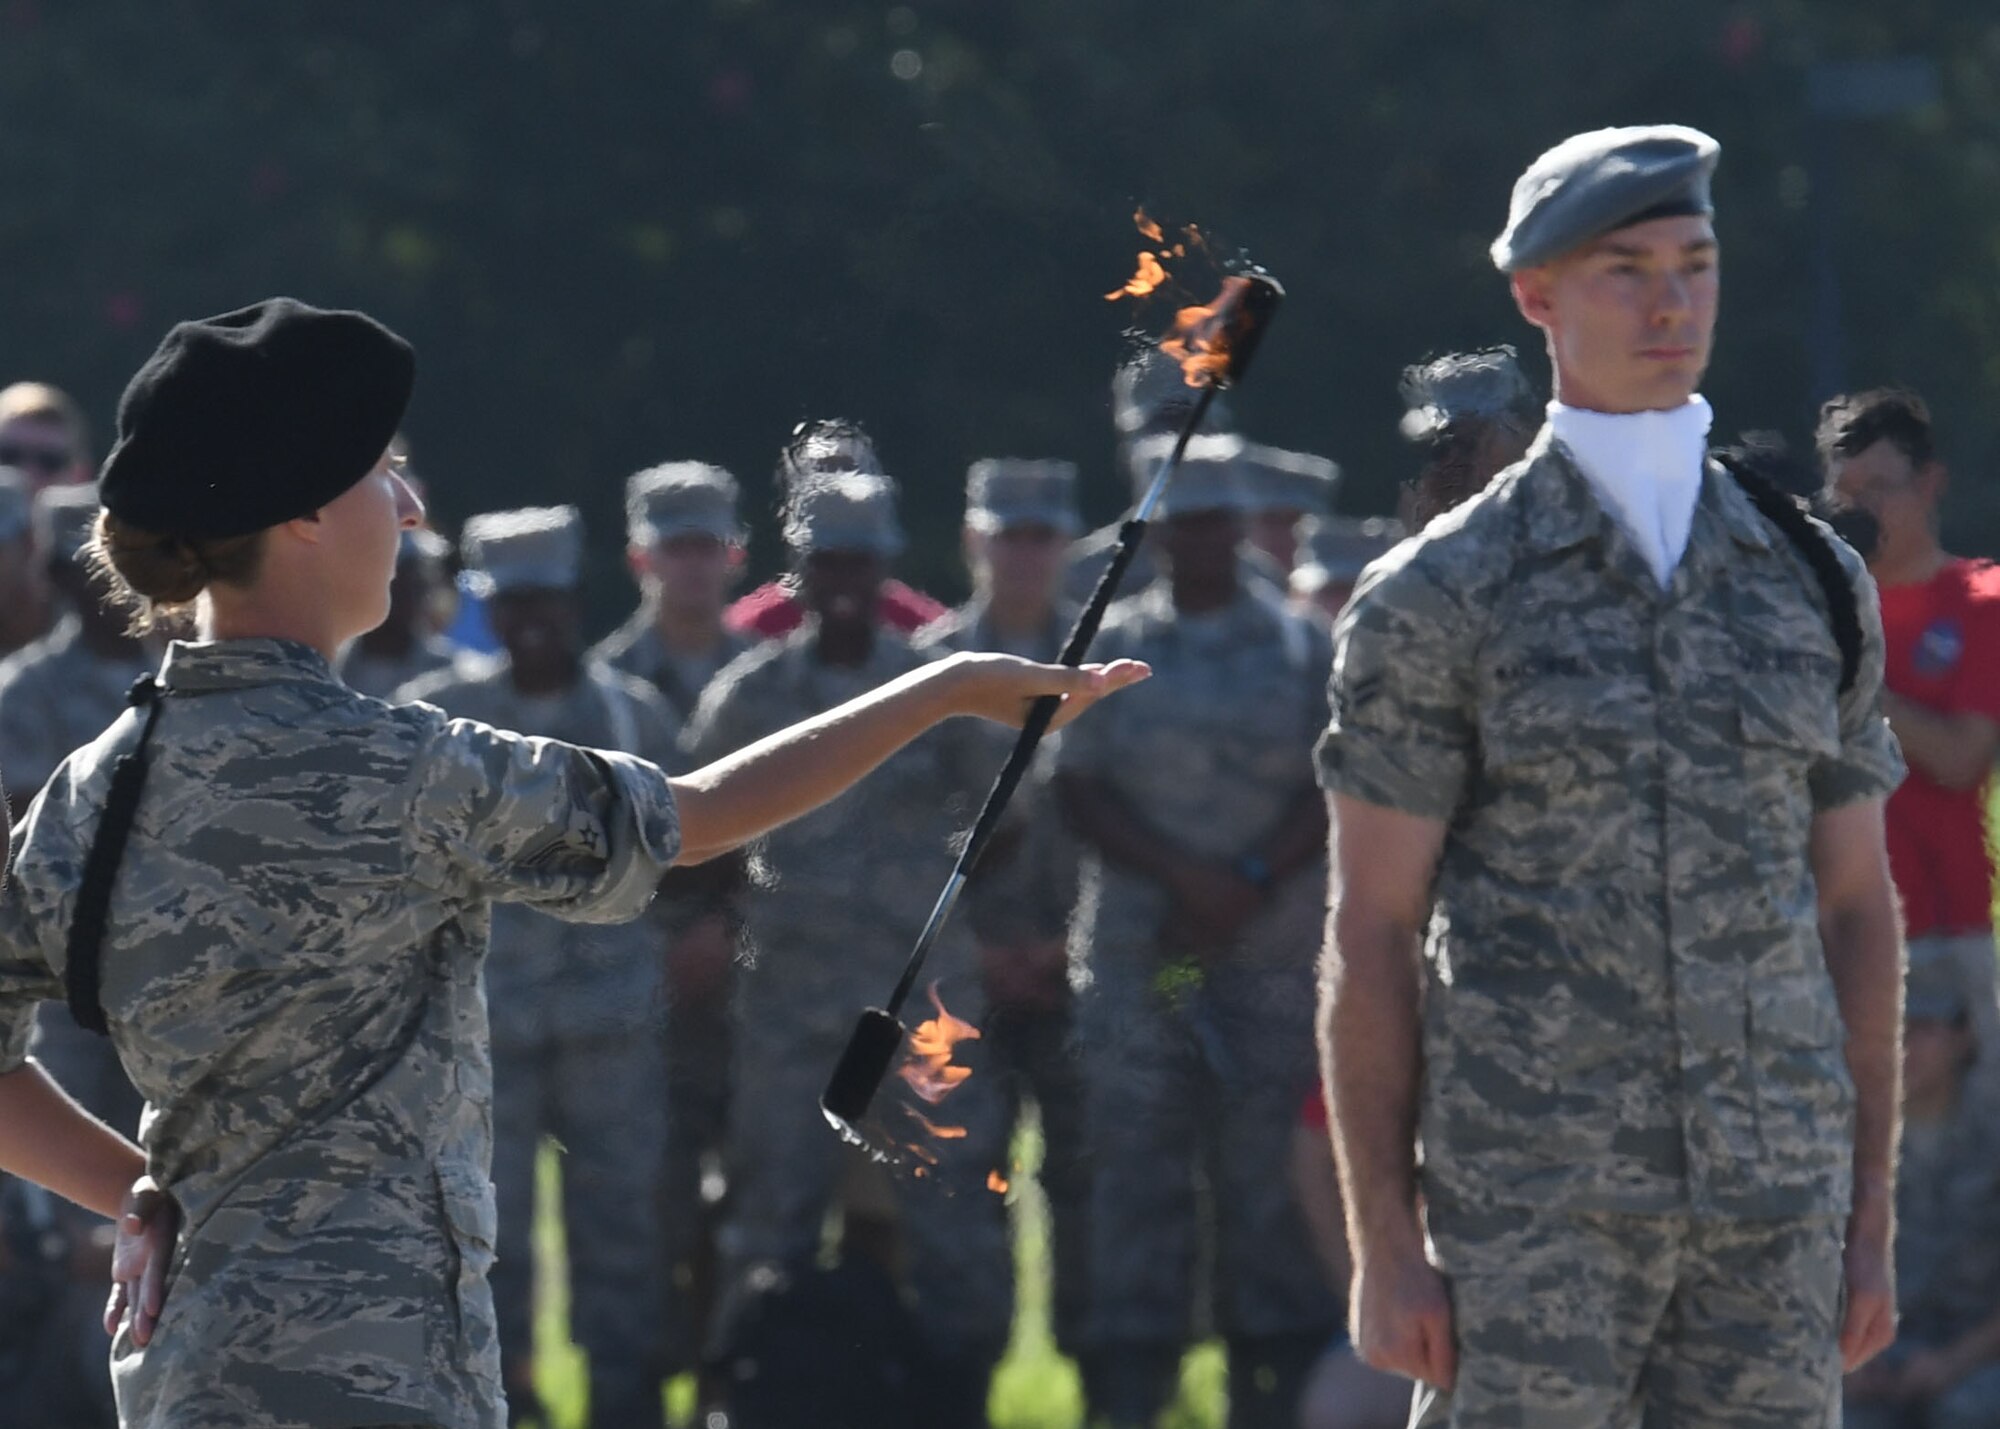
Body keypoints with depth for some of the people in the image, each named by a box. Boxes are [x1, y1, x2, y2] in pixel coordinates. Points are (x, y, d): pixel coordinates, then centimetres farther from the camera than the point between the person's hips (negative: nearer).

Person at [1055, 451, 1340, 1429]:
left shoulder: (1301, 650, 9)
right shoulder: (1110, 650, 9)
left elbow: (1335, 794, 3)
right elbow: (1079, 791, 2)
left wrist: (1249, 887, -12)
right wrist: (1185, 874, -11)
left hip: (1276, 955, 0)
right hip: (1137, 957, 0)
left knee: (1270, 1172, -2)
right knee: (1137, 1166, -3)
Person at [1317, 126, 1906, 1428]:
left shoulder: (1812, 580, 11)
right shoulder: (1444, 596, -1)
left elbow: (1858, 911, 14)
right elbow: (1370, 938, -2)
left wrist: (1872, 1223, 8)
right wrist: (1385, 1248, -8)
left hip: (1775, 1199, 4)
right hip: (1533, 1203, -4)